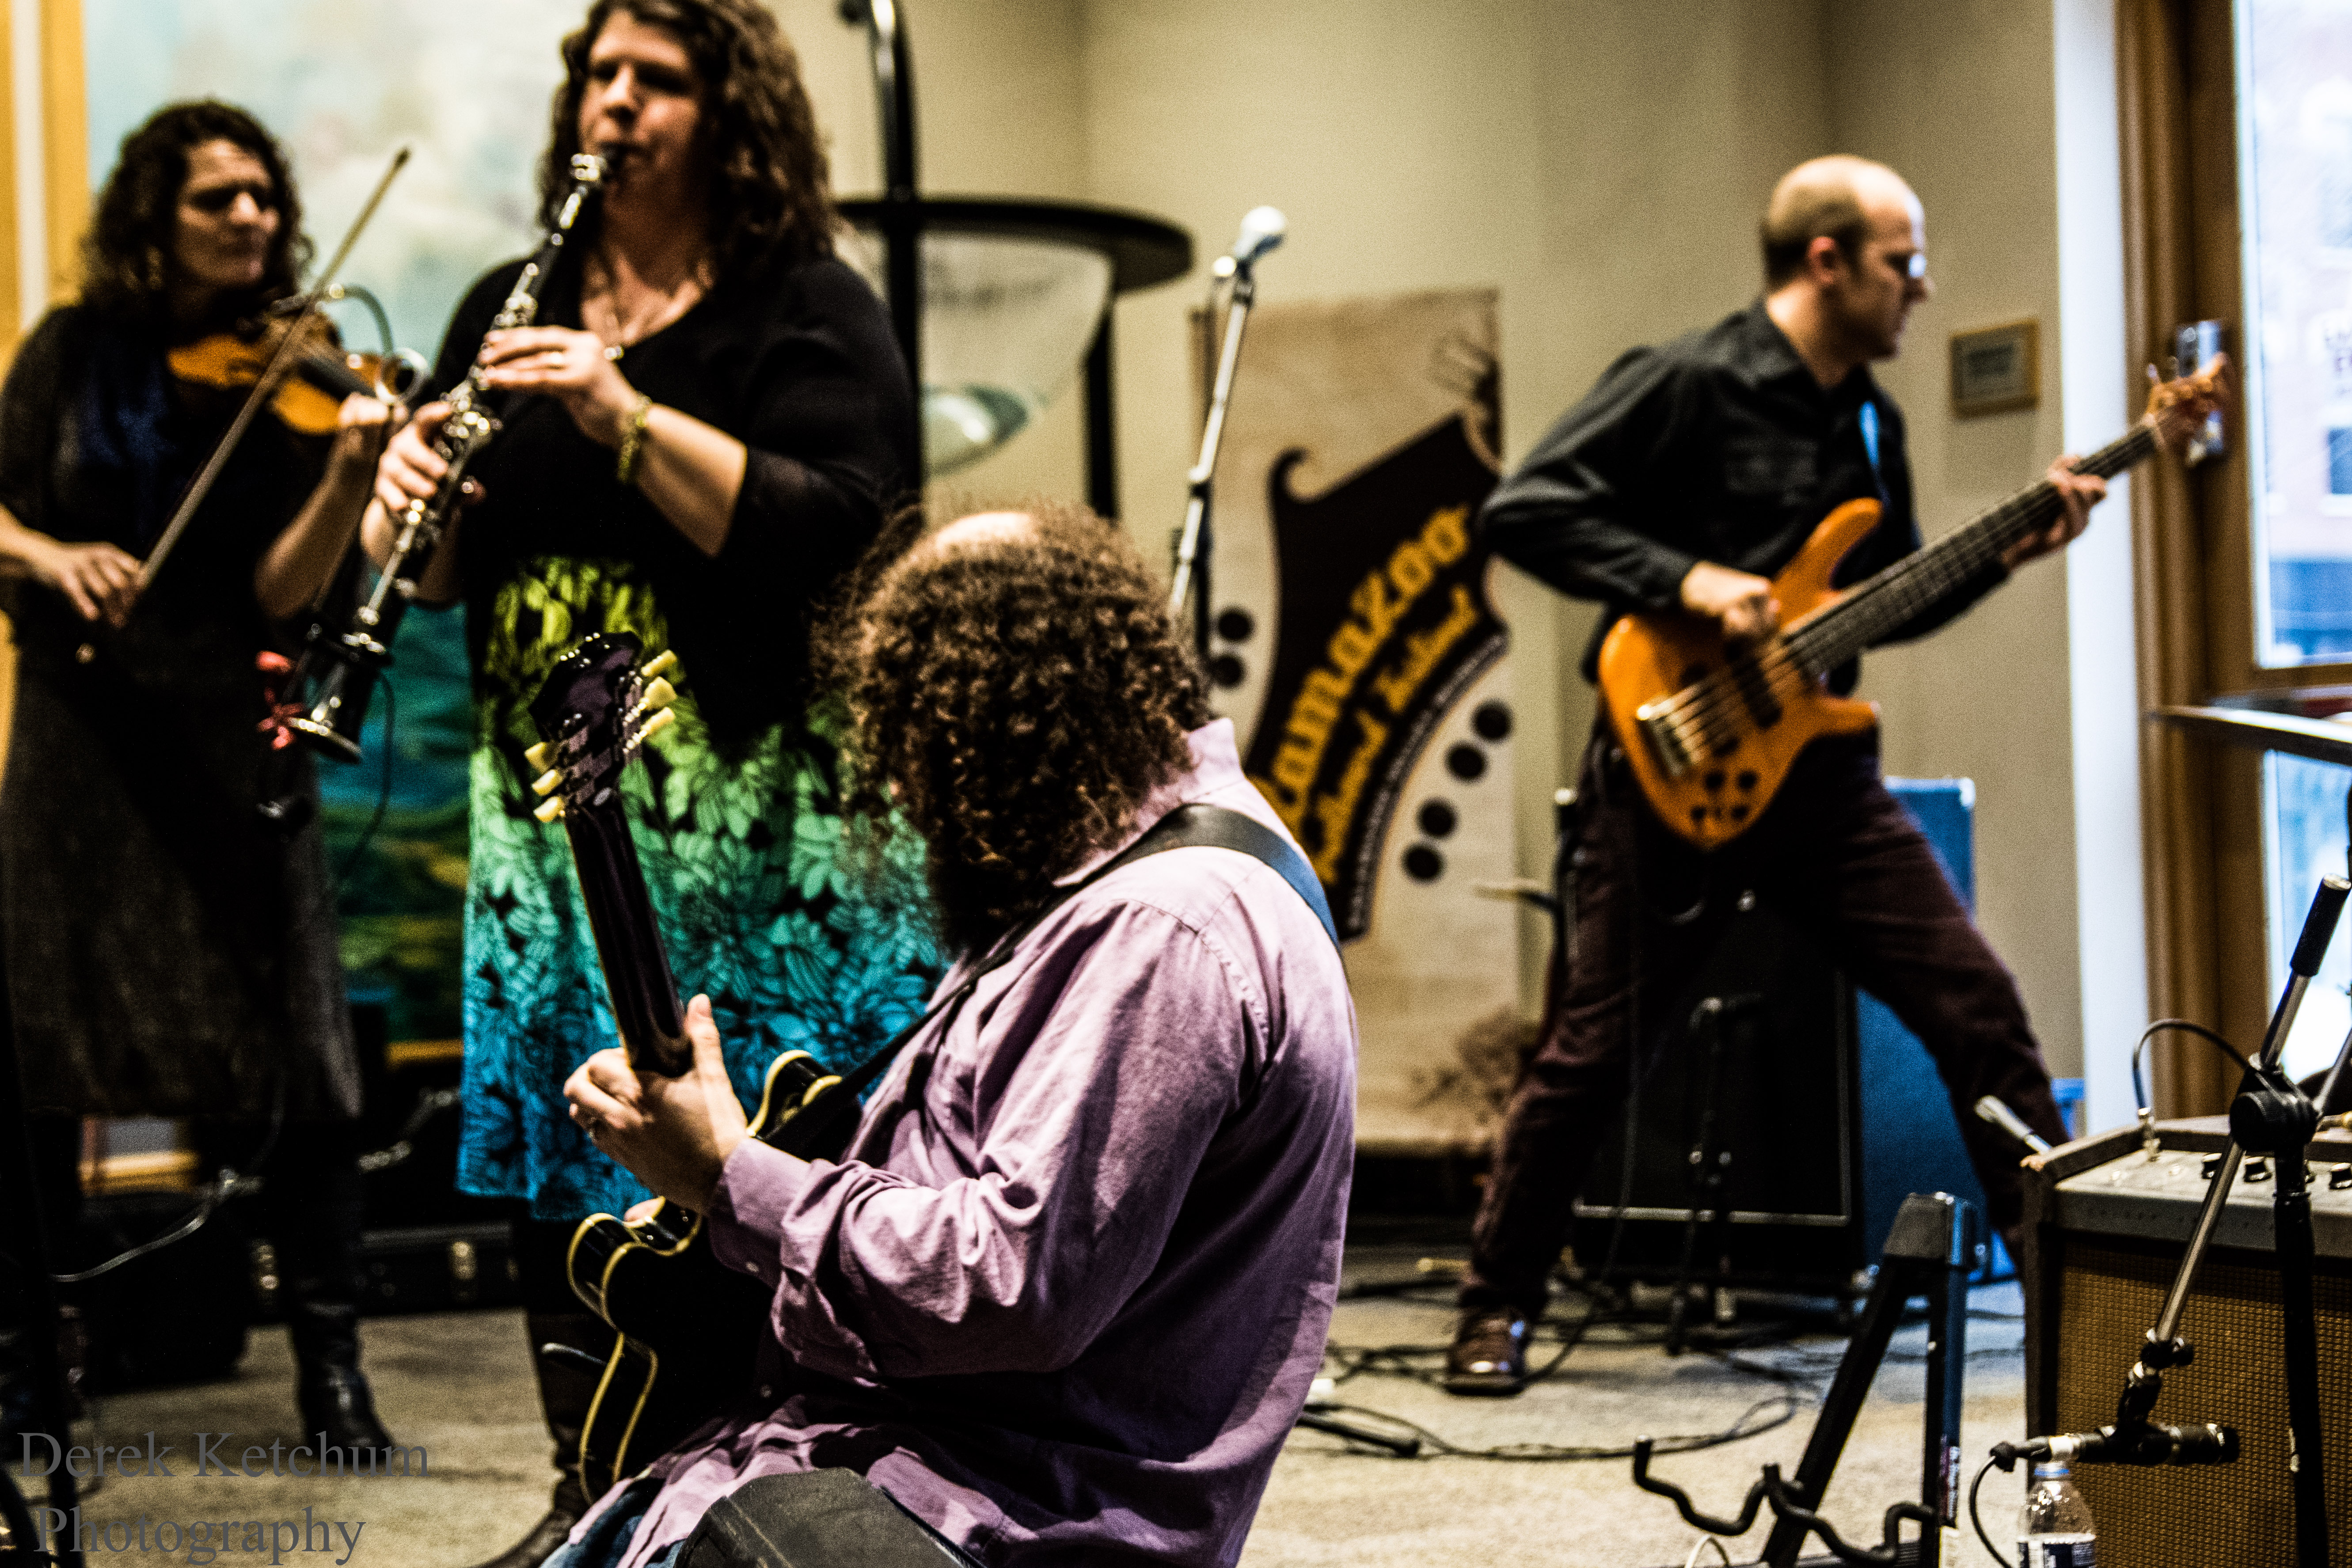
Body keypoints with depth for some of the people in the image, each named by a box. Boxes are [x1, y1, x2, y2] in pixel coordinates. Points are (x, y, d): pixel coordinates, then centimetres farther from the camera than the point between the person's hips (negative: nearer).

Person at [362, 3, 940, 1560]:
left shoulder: (810, 312, -1)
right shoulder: (514, 310, 16)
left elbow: (833, 531, -16)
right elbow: (445, 572, 15)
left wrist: (625, 414, -23)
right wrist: (411, 493, -8)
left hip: (760, 822, -5)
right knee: (559, 1159, 7)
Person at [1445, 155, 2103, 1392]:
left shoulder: (1871, 422, 13)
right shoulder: (1687, 385, -10)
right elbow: (1518, 512, -16)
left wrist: (2011, 551, 6)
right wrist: (1687, 579, -22)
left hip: (1818, 769, 6)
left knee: (1980, 1011, -2)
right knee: (1588, 1054, 0)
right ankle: (1498, 1308, 17)